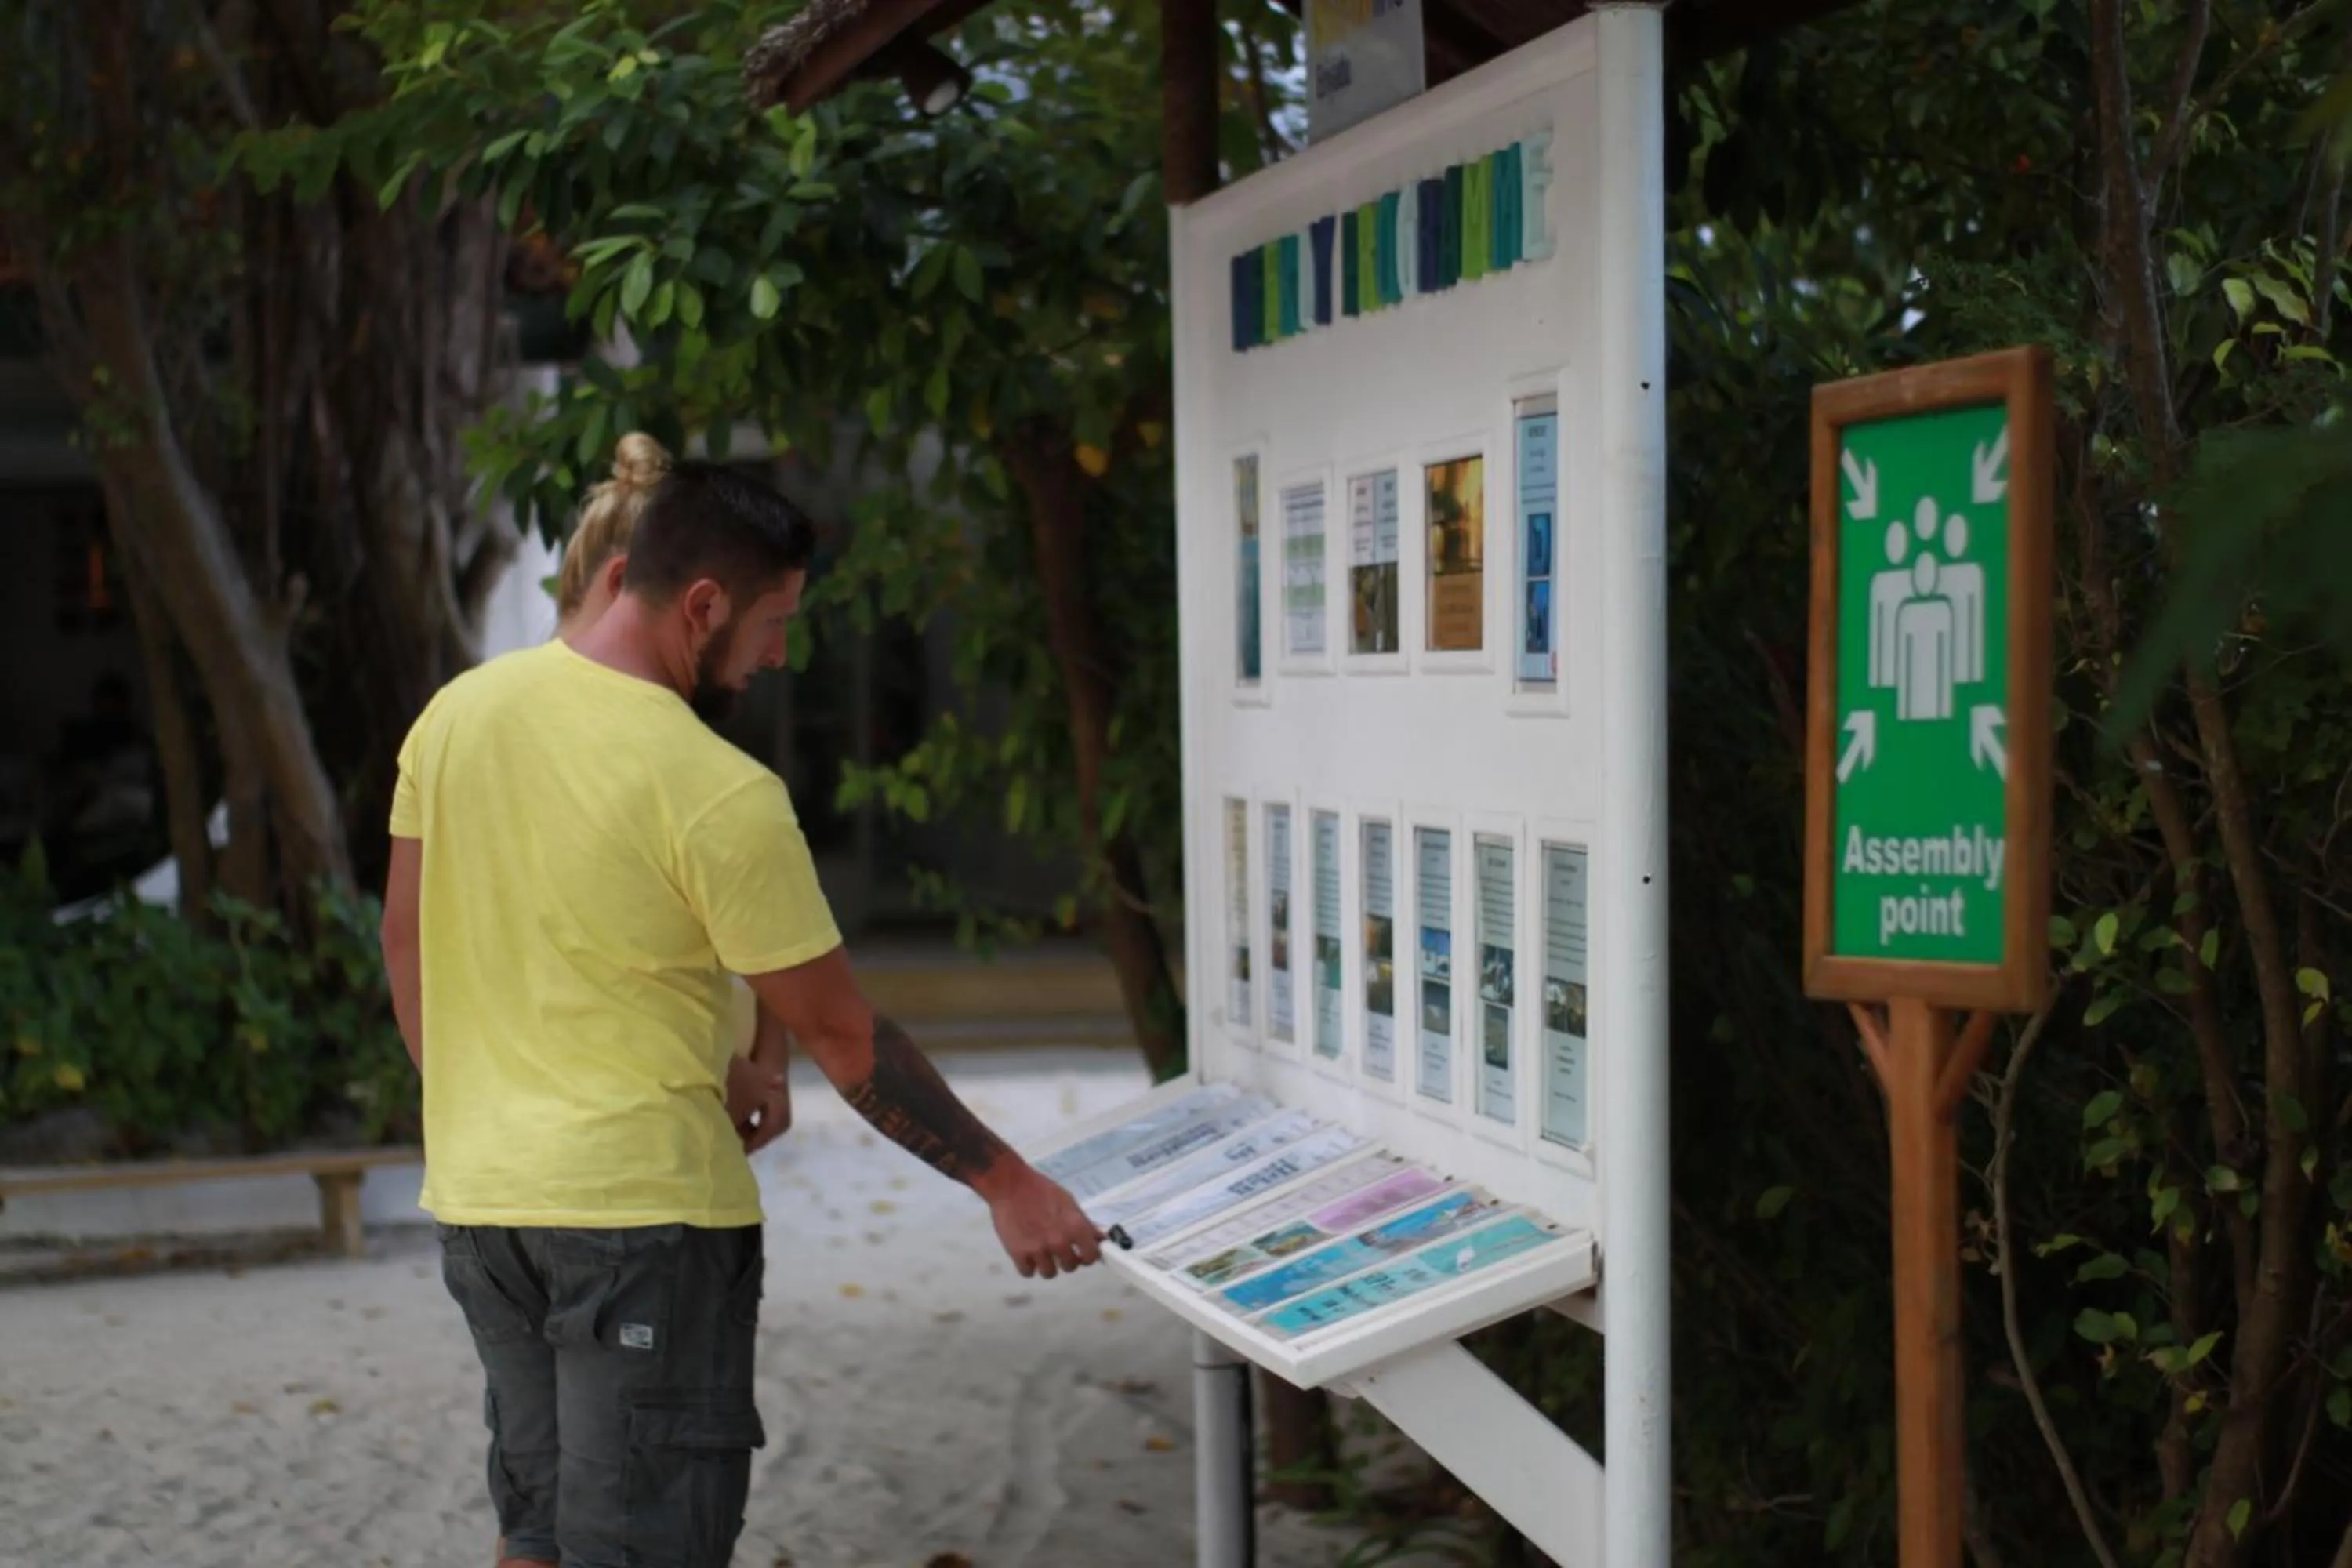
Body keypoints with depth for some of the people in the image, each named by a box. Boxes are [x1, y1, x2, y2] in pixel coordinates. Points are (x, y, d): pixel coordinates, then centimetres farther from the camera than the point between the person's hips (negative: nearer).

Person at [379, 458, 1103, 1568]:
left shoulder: (458, 713, 0)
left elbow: (406, 943, 11)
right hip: (642, 1209, -7)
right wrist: (1004, 1183, -4)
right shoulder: (723, 797, -18)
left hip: (477, 1195, 7)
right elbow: (839, 1035, -13)